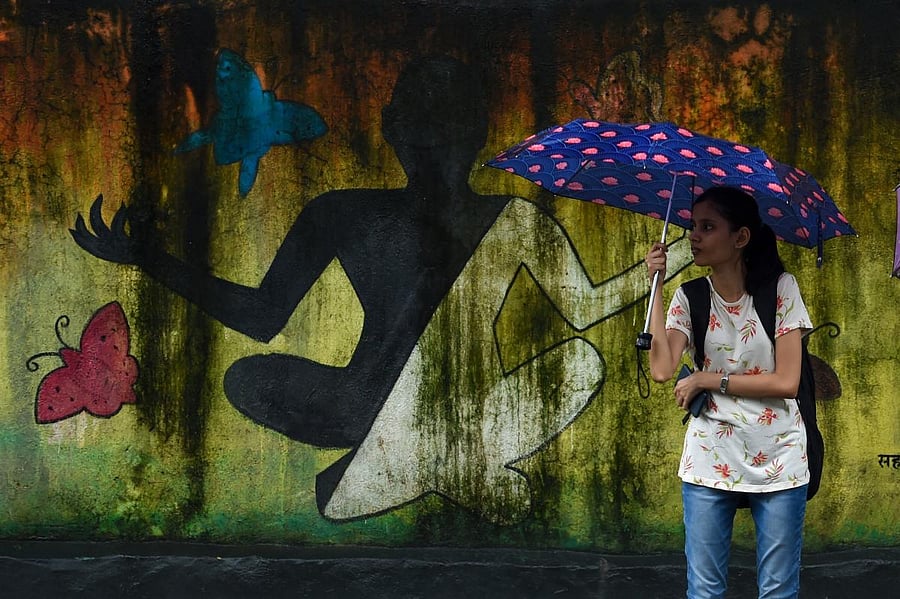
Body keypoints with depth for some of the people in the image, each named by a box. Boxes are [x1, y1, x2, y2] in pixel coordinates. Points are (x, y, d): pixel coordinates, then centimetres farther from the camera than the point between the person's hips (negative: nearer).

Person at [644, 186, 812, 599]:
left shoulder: (780, 288, -7)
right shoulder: (689, 298, 1)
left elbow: (786, 381, -13)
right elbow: (661, 369, -15)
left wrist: (707, 380, -12)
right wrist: (656, 286, -13)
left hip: (777, 461, -2)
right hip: (709, 461, 2)